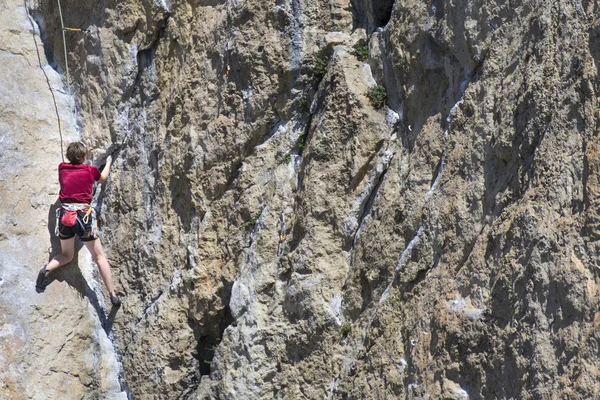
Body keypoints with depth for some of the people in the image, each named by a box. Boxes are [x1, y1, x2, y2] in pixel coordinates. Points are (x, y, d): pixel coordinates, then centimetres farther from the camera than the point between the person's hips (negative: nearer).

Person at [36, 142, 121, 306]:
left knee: (66, 255, 22)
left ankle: (47, 269, -10)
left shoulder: (62, 169, 8)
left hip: (64, 215, 3)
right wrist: (108, 163, 43)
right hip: (83, 215, -3)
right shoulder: (90, 170, 2)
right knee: (99, 256, 7)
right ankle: (112, 295, 2)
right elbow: (103, 178, 26)